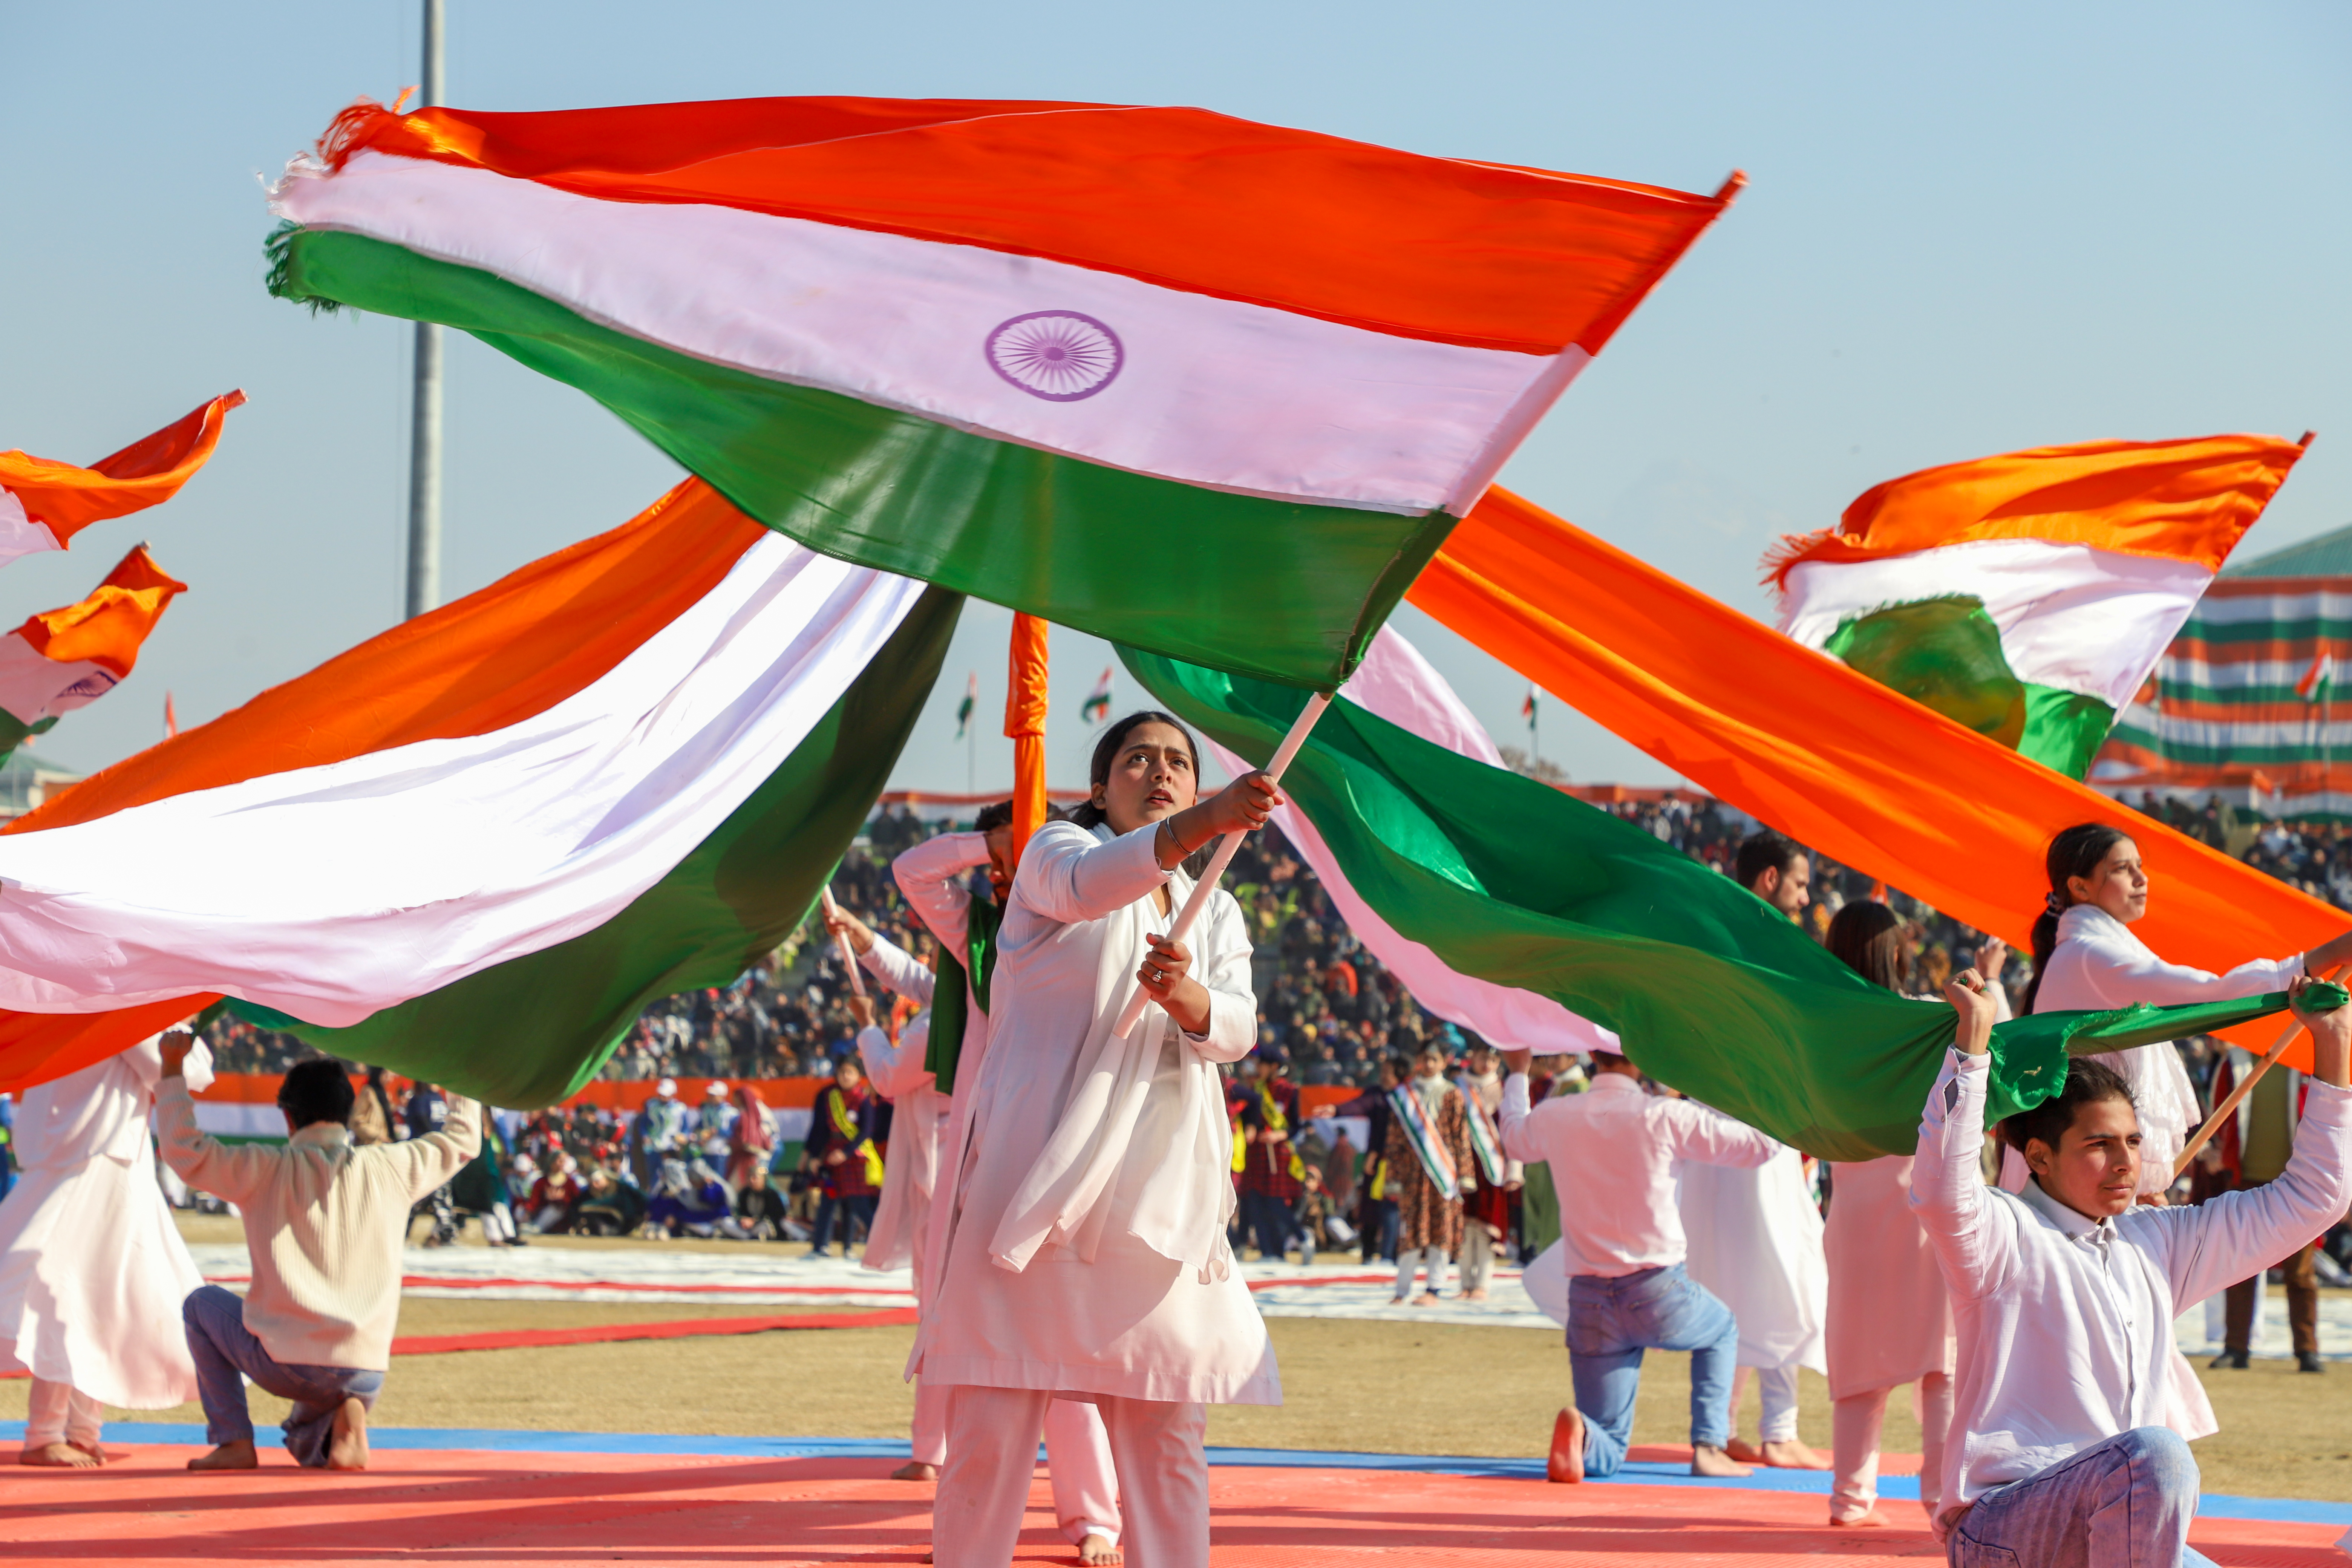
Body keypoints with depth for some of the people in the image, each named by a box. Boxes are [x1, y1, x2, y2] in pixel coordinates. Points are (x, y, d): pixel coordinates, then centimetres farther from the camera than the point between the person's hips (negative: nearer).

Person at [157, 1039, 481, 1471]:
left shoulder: (265, 1171, -5)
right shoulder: (389, 1169, 3)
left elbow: (186, 1150, -1)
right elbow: (462, 1140, 19)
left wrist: (172, 1070, 9)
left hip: (286, 1366, -3)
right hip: (366, 1376, 3)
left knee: (202, 1305, 27)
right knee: (307, 1447, 34)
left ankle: (235, 1442, 13)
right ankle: (346, 1420, -4)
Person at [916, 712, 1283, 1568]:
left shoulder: (1215, 914, 21)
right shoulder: (1056, 849, 7)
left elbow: (1236, 1029, 1)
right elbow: (1085, 882, -20)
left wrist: (1185, 995, -24)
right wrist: (1205, 824, -39)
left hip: (1155, 1194, 4)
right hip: (1035, 1171, -4)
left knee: (1166, 1431, 0)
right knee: (991, 1428, -9)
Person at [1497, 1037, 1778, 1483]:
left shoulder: (1556, 1117, 1)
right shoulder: (1664, 1116, -11)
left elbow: (1514, 1141, 26)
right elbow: (1762, 1145, -6)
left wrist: (1518, 1075, 43)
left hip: (1590, 1300, 3)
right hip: (1659, 1293, -3)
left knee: (1604, 1458, 11)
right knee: (1722, 1332, 33)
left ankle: (1581, 1433, -25)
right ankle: (1709, 1448, 15)